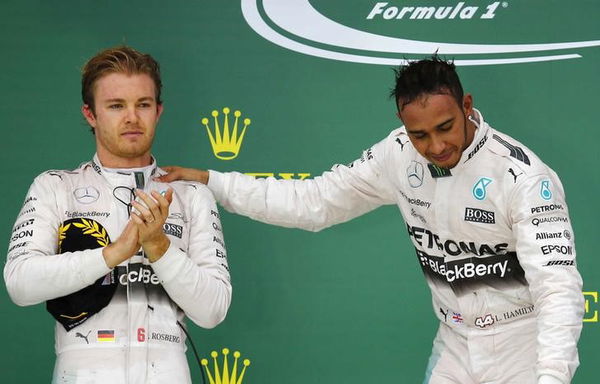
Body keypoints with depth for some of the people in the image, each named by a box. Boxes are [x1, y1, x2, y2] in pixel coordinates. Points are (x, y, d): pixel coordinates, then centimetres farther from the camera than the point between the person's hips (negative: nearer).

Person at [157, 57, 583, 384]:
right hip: (454, 348, 5)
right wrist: (211, 182, -2)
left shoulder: (524, 177, -24)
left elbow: (558, 287, -30)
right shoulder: (400, 154, -6)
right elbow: (315, 201, 3)